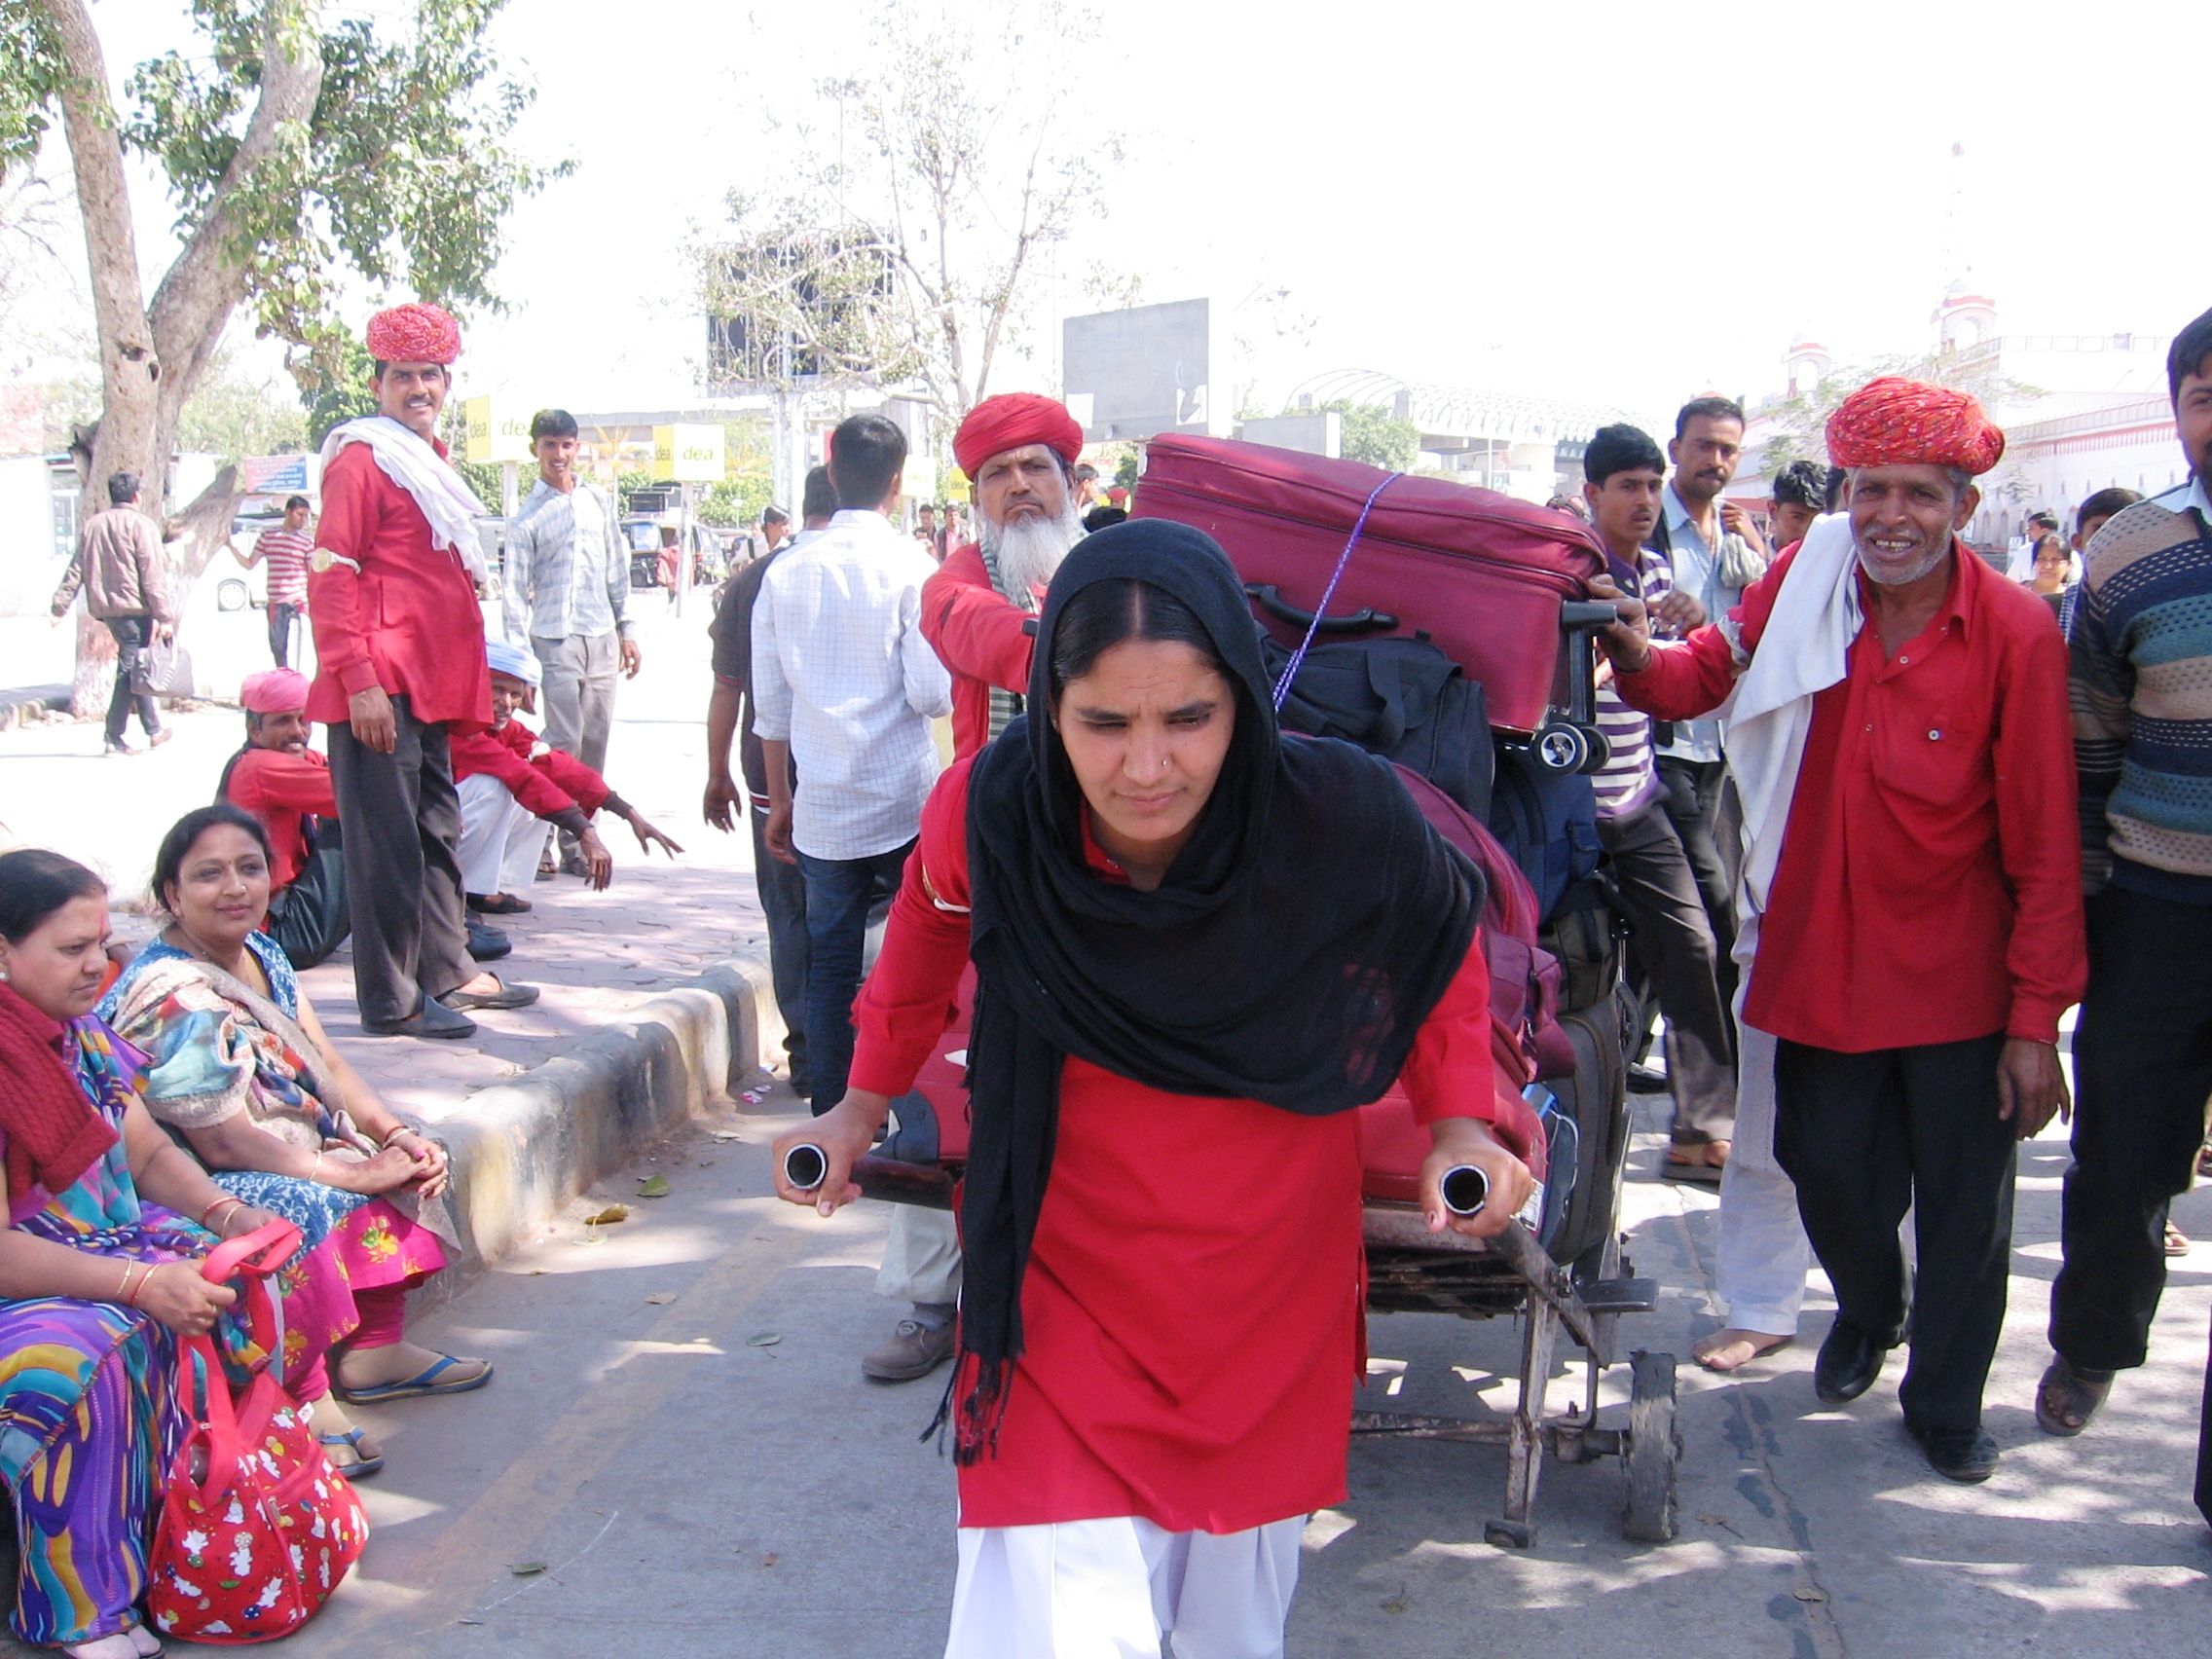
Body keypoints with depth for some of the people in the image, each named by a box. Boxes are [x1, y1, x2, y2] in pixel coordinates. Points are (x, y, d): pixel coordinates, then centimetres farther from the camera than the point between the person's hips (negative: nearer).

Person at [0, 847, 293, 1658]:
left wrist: (229, 1215, -4)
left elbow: (151, 1152, 15)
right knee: (88, 1356, -35)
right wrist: (139, 1283, -29)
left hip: (117, 1245, 9)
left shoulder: (82, 1036, 6)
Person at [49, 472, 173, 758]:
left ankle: (153, 730, 19)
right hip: (133, 607, -7)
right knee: (130, 669, -3)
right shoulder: (140, 524, -6)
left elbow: (76, 570, 11)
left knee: (133, 667, 15)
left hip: (103, 607, 7)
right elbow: (152, 576, -11)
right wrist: (165, 618, -12)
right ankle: (114, 737, -5)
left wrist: (60, 606, 11)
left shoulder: (92, 525, 13)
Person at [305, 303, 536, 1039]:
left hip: (429, 685, 10)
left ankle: (447, 971, 28)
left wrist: (480, 672, 22)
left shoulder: (429, 460, 19)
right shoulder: (362, 459, -8)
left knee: (439, 828, 17)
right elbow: (331, 573, -15)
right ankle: (391, 1000, 1)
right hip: (381, 687, -10)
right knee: (388, 840, -5)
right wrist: (360, 681, -21)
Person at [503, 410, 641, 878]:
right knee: (565, 743, -8)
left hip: (602, 639, 4)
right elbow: (515, 592, -2)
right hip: (555, 641, -4)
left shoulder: (600, 501, 11)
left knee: (596, 743, 5)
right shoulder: (527, 518, -1)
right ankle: (552, 840, -1)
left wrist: (626, 631, 13)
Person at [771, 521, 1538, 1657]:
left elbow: (1442, 940, 0)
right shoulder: (987, 814, -21)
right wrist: (864, 1104, 12)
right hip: (1065, 1282, -1)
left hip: (1271, 1291, 1)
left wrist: (1462, 1117, -10)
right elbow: (929, 925, 4)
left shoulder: (1344, 816, -24)